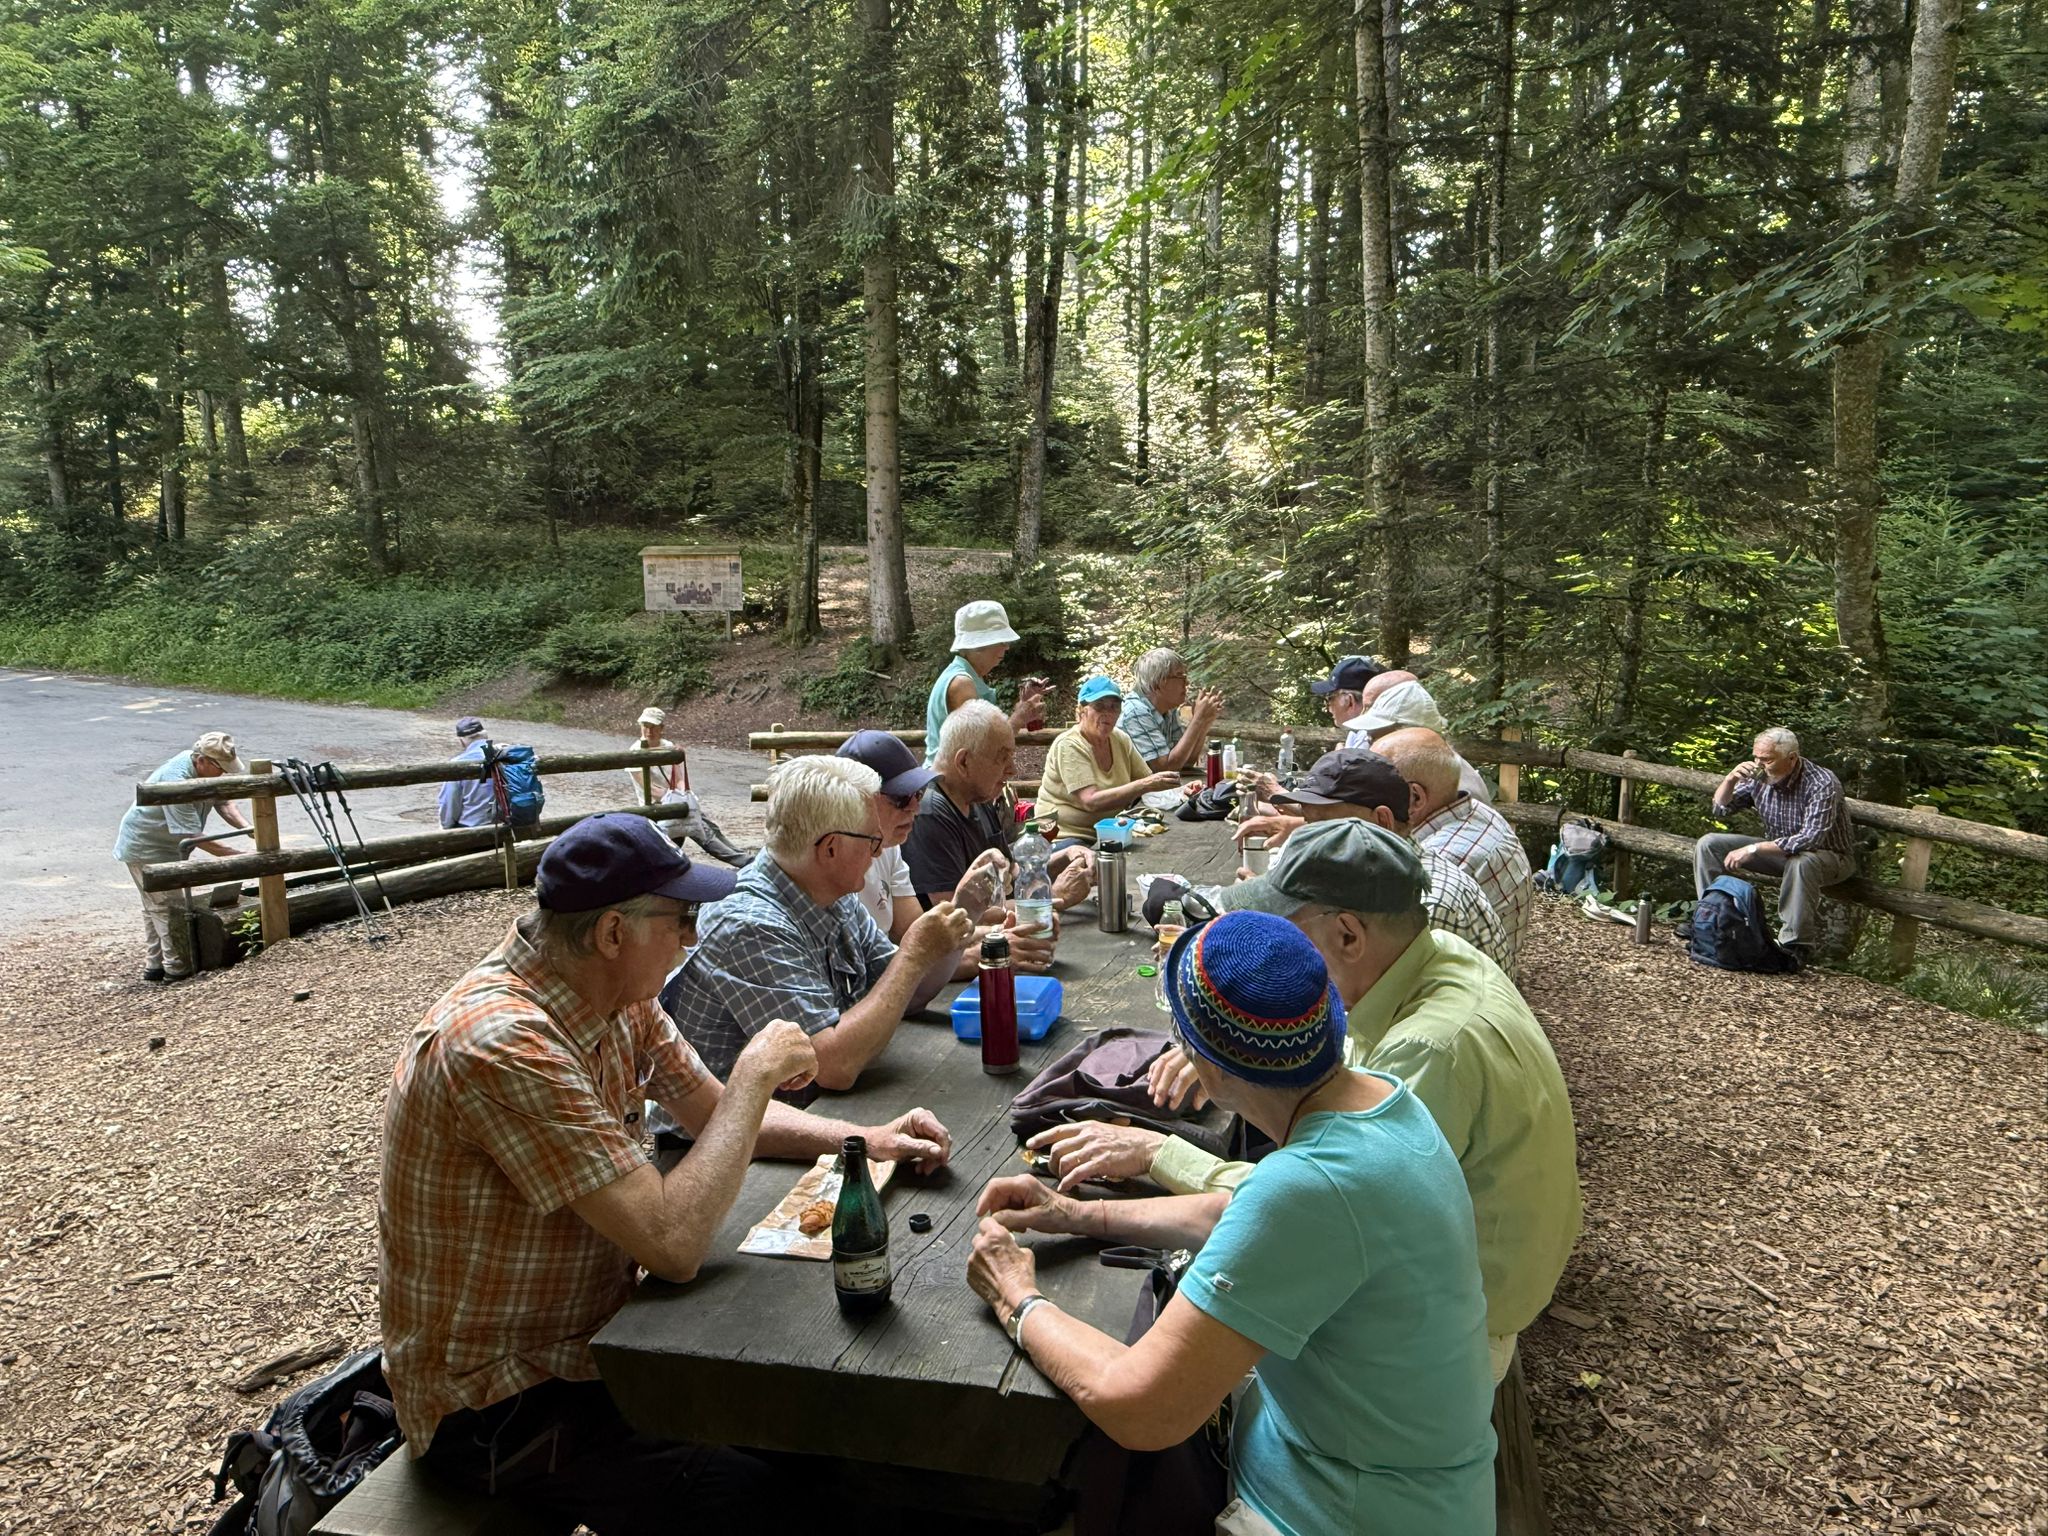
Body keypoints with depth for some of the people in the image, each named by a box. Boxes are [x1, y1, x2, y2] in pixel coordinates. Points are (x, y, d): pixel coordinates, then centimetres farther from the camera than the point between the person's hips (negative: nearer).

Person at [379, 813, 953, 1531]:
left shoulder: (618, 994, -4)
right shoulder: (505, 1042, -32)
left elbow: (713, 1110, 9)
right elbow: (674, 1244, -34)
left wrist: (865, 1138, -4)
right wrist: (756, 1074, -23)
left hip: (585, 1332, 8)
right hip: (493, 1409, -8)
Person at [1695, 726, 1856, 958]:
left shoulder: (1822, 784, -26)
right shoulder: (1759, 777, -10)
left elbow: (1810, 839, -36)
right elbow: (1721, 809, 0)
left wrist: (1753, 849, -38)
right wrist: (1730, 779, -20)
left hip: (1829, 856, -6)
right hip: (1777, 849, 6)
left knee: (1800, 862, -42)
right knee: (1708, 844, -8)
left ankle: (1795, 943, -28)